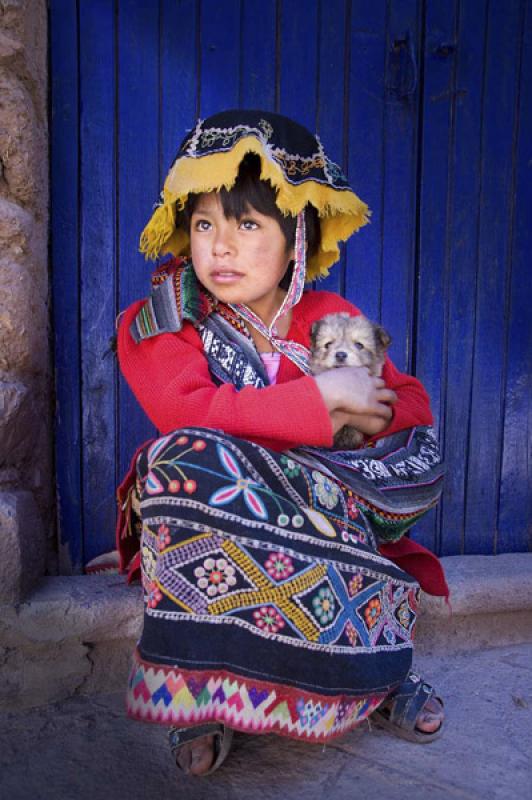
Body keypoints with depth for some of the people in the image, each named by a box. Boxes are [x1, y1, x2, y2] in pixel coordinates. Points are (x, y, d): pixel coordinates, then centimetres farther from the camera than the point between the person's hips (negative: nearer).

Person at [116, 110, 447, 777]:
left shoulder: (332, 316, 3)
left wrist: (360, 415, -21)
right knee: (189, 456, -34)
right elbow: (184, 410, -26)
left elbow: (412, 406, 2)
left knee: (418, 455, -24)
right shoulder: (160, 324, -6)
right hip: (210, 520, -2)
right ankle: (201, 684, -19)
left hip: (326, 510, 3)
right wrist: (317, 397, -25)